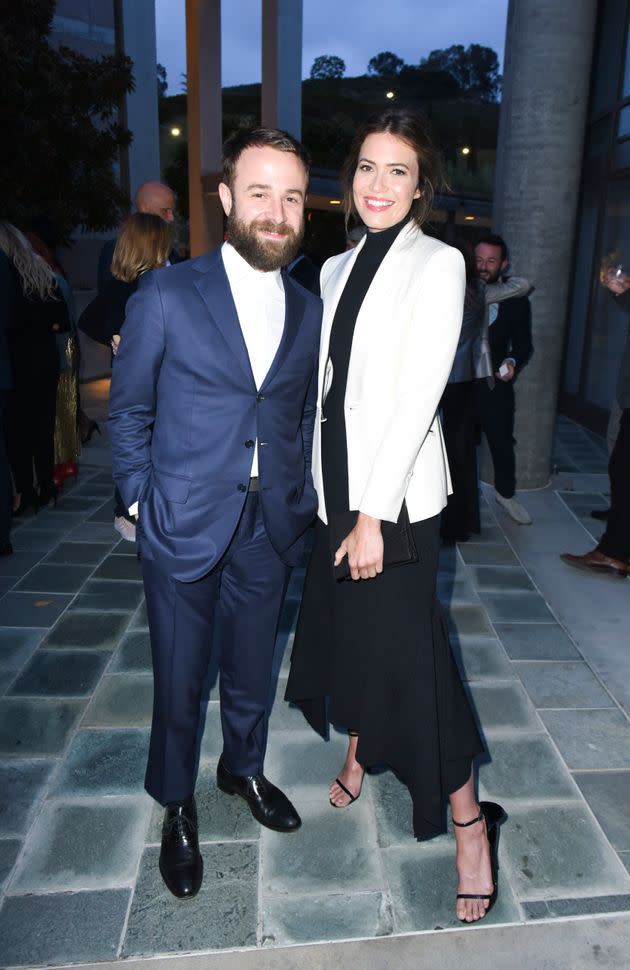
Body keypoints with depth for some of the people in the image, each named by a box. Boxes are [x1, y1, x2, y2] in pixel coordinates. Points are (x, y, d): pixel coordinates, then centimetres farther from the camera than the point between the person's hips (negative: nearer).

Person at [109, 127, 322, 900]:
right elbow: (129, 411, -2)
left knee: (251, 669, 20)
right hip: (185, 526, -3)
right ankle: (176, 807, 40)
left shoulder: (309, 310, 3)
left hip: (271, 528, 3)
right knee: (179, 679, 14)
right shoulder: (166, 296, -8)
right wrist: (142, 502, -4)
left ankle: (244, 769, 49)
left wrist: (301, 500, 5)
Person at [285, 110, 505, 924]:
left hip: (397, 489, -6)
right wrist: (323, 485, 9)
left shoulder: (438, 264, -8)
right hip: (334, 478, 7)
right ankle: (358, 754, 43)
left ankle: (467, 819, 19)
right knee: (345, 624, 18)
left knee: (407, 648, -2)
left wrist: (373, 514, -19)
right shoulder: (337, 268, 12)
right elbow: (329, 383, 12)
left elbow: (420, 393, -16)